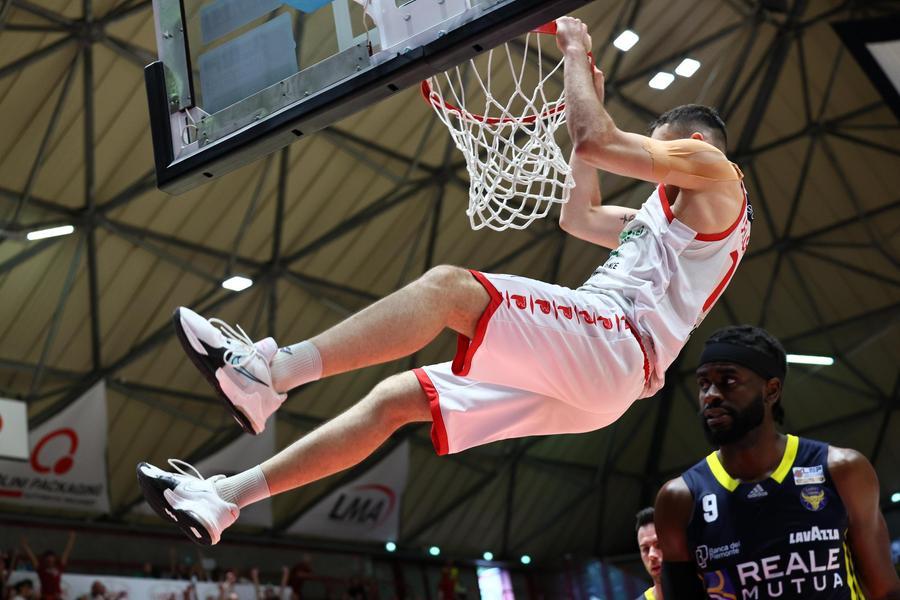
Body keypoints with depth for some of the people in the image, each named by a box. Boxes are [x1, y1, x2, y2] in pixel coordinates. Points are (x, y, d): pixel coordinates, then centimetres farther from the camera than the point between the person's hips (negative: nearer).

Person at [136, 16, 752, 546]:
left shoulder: (713, 170, 7)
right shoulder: (665, 215, 36)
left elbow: (594, 141, -6)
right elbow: (579, 217, 43)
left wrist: (576, 52, 10)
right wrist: (592, 99, 43)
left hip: (615, 345, -9)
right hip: (574, 380, 9)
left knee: (448, 285, -27)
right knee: (396, 398, 0)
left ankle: (265, 373, -38)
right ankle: (223, 499, -3)